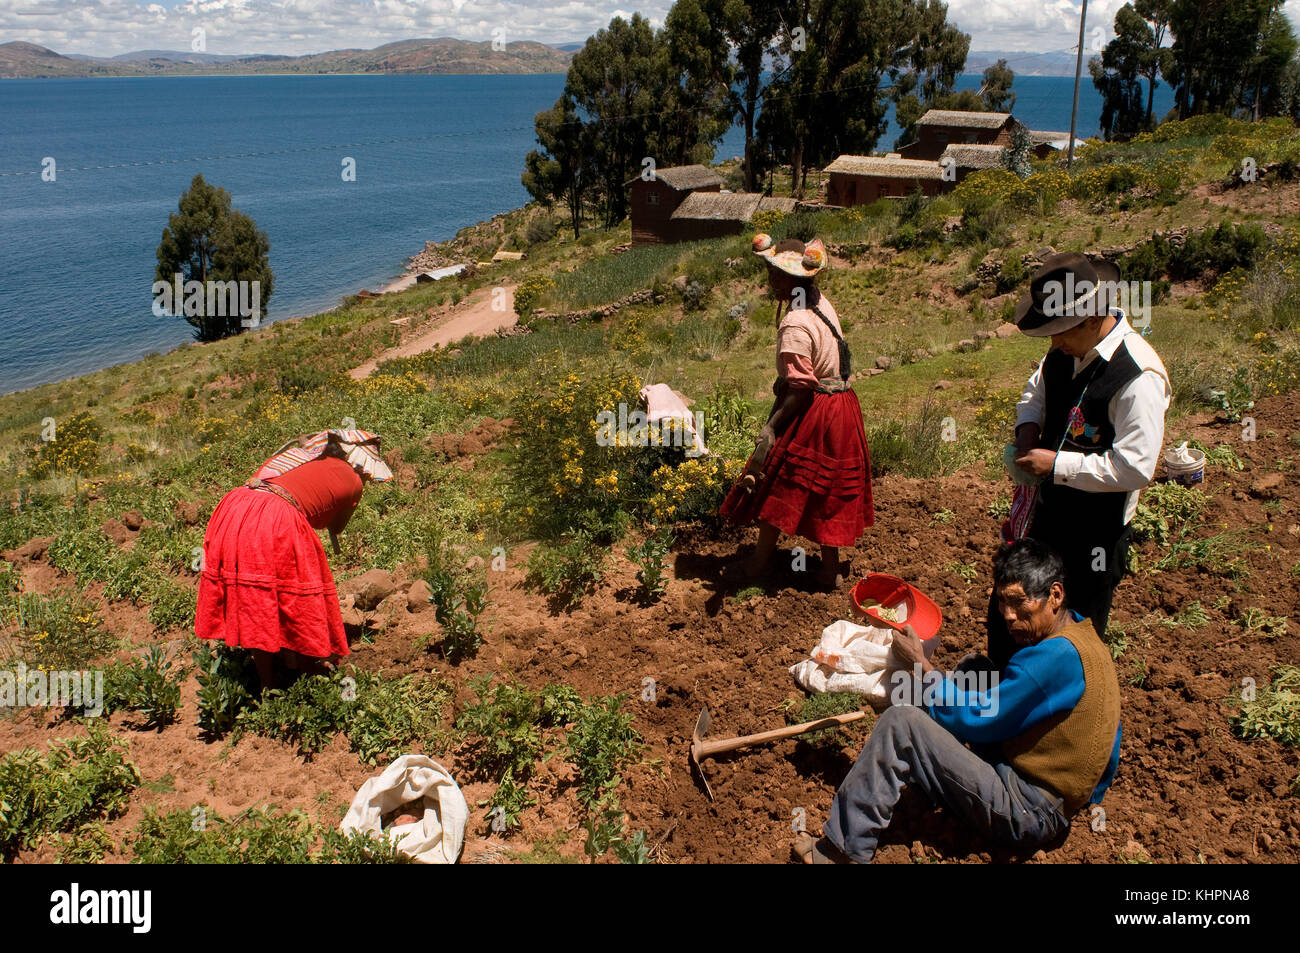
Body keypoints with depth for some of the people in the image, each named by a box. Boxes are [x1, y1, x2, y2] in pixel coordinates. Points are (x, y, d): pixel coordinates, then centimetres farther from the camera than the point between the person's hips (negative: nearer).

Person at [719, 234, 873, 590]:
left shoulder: (795, 325, -24)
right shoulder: (822, 303, 2)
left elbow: (800, 387, -25)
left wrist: (771, 427, -24)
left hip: (812, 413, -9)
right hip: (841, 406, 9)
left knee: (779, 487, 6)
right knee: (826, 491, 17)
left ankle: (760, 561, 21)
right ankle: (830, 568, 26)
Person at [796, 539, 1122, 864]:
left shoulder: (1058, 656, -25)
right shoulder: (1077, 628, 6)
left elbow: (969, 720, -19)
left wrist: (920, 664, -8)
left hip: (1029, 811, -10)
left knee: (901, 724, -19)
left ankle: (844, 850, -8)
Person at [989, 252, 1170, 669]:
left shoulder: (1139, 377, -25)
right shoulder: (1065, 352, -1)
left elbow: (1134, 467, -26)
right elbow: (1037, 389, 20)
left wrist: (1058, 465, -23)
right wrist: (1028, 426, 0)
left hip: (1095, 538, -8)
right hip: (1046, 515, 8)